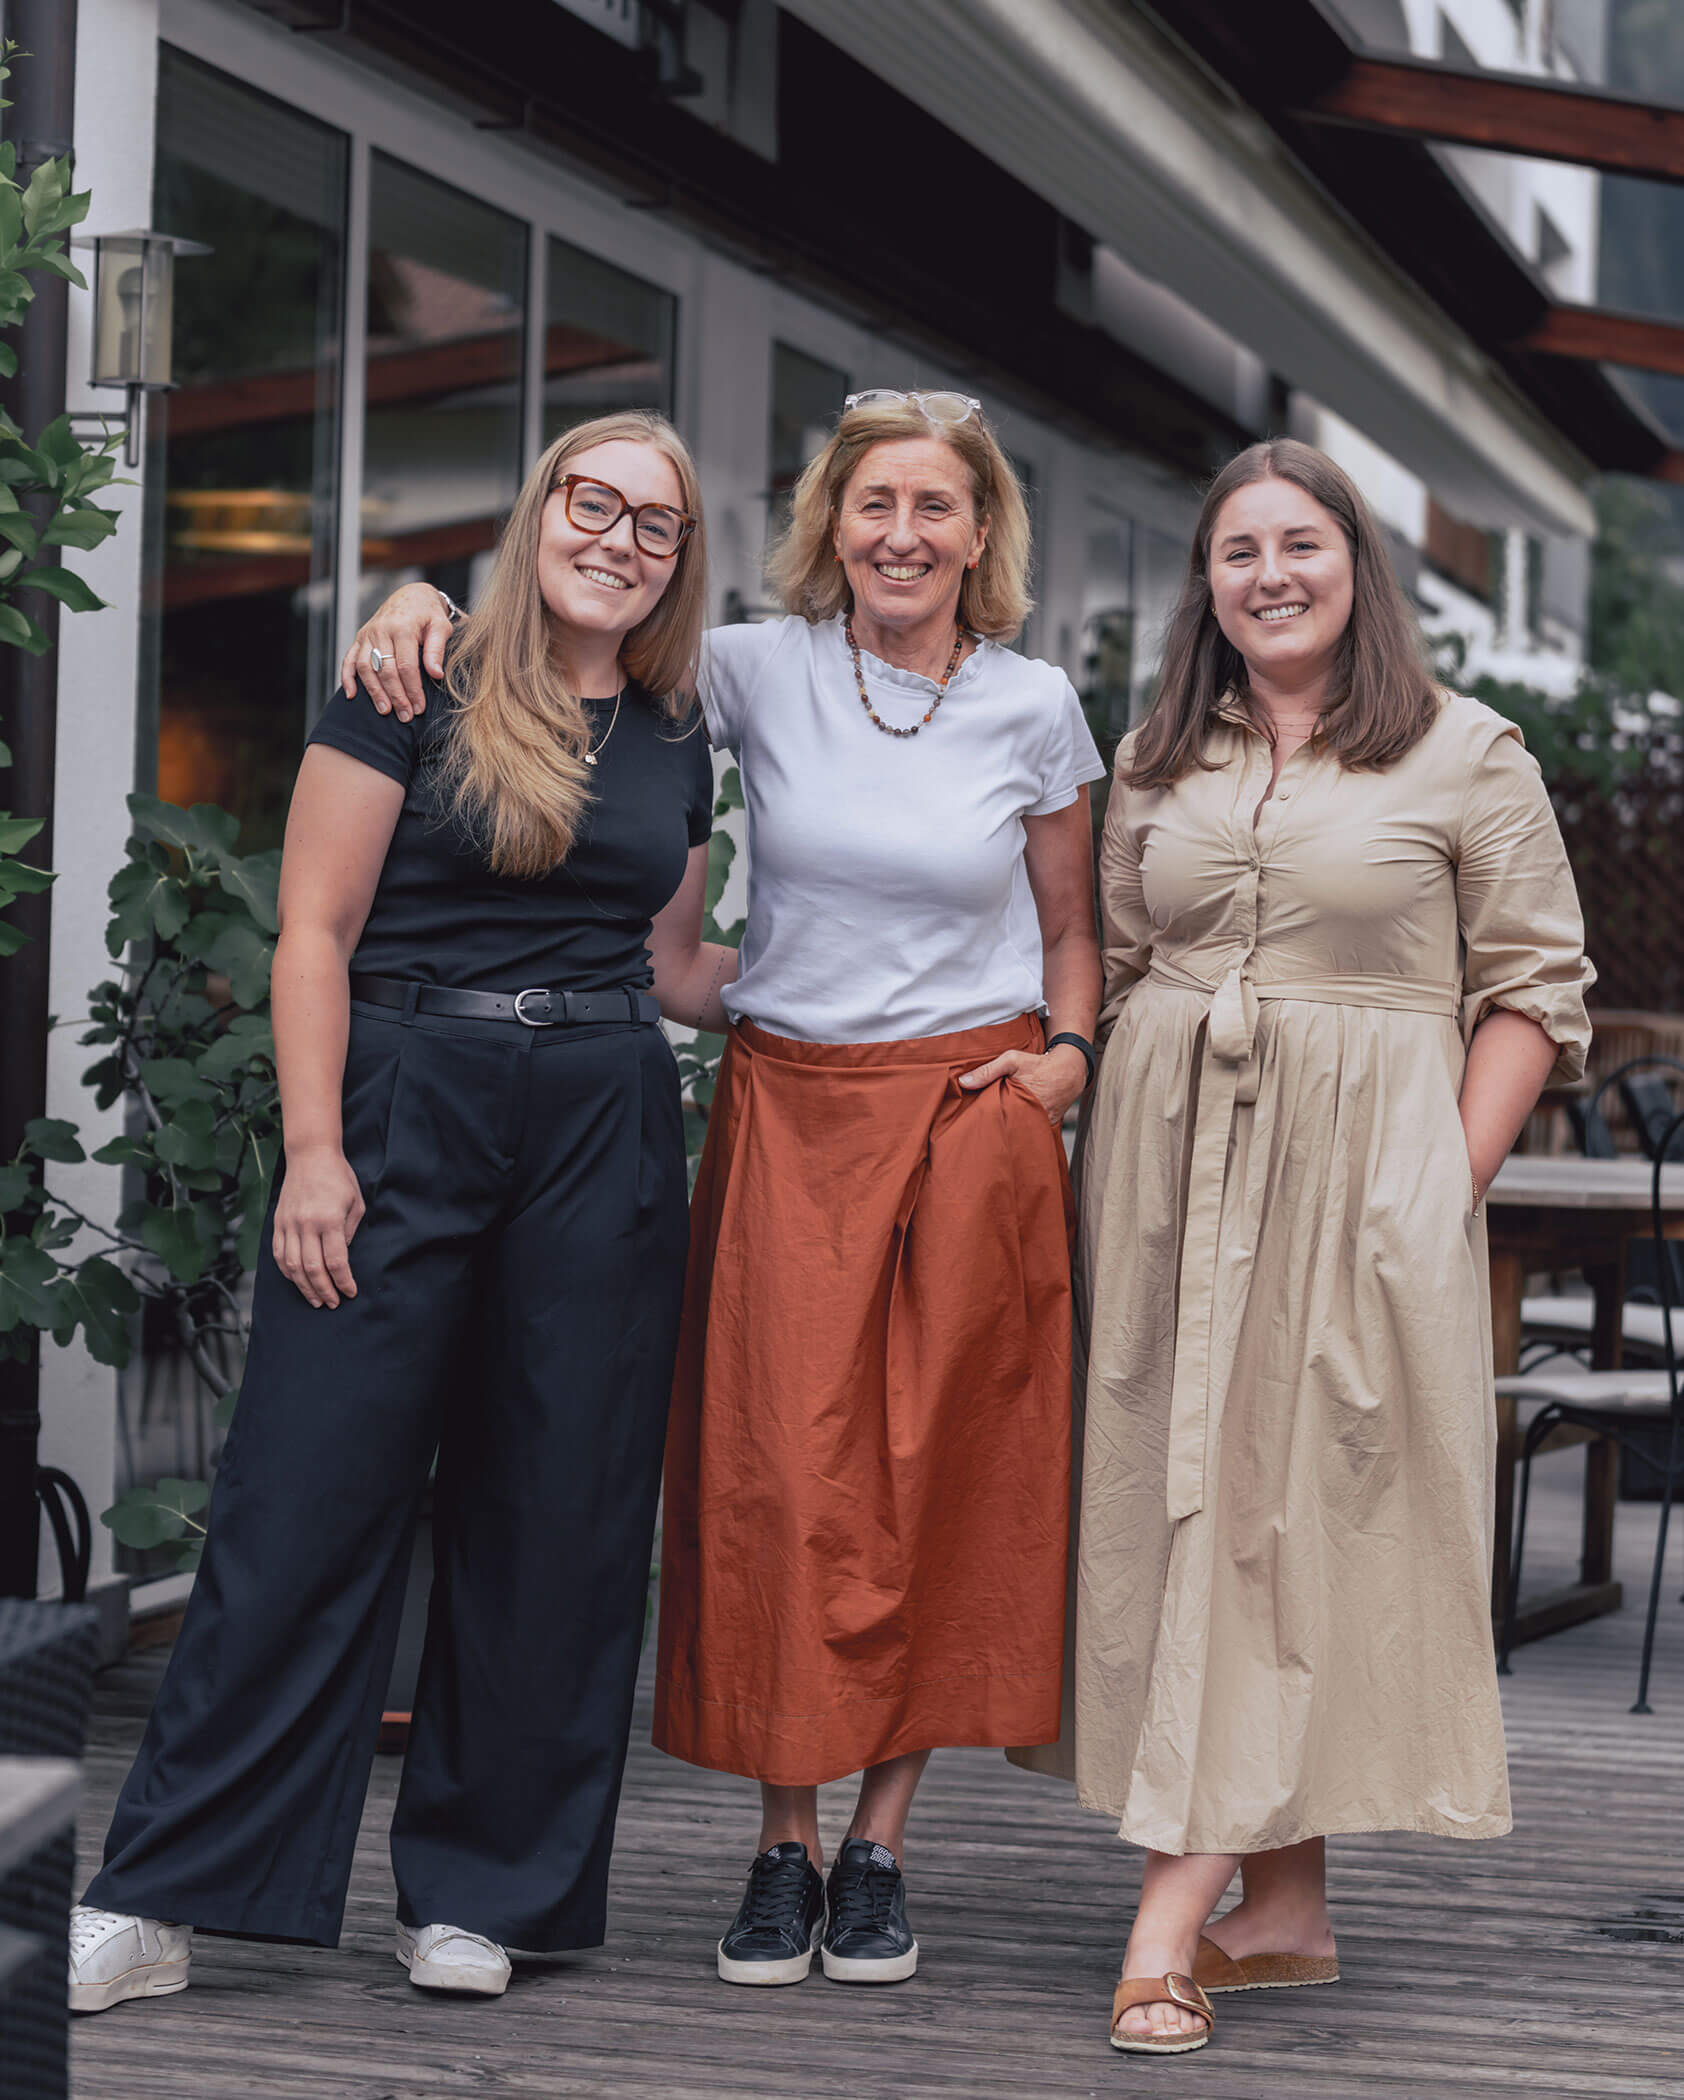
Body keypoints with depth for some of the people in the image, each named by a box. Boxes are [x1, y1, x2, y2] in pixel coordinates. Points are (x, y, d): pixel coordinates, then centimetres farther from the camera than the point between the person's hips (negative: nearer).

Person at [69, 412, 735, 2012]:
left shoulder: (671, 744, 14)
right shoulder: (416, 690, -1)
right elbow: (315, 930, -5)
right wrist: (314, 1151, -12)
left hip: (605, 1130, 5)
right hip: (406, 1110, -4)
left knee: (558, 1507, 4)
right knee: (309, 1495, -7)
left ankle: (482, 1895, 15)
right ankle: (157, 1902, -1)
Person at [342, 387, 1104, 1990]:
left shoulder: (1032, 708, 4)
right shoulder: (763, 673, 1)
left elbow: (1070, 930, 15)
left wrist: (1067, 1051, -2)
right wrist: (429, 601, -13)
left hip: (969, 1113, 0)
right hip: (787, 1115, 0)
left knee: (936, 1481, 1)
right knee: (785, 1475, -4)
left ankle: (879, 1846, 11)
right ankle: (784, 1849, 7)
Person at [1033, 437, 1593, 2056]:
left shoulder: (1465, 755, 1)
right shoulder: (1158, 764, 14)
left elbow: (1533, 987, -1)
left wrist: (1446, 1176, -10)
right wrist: (1125, 1149, 7)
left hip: (1364, 1164, -4)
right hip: (1171, 1163, 5)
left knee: (1300, 1500, -8)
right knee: (1183, 1489, 3)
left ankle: (1176, 1902, -9)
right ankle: (1285, 1905, 13)